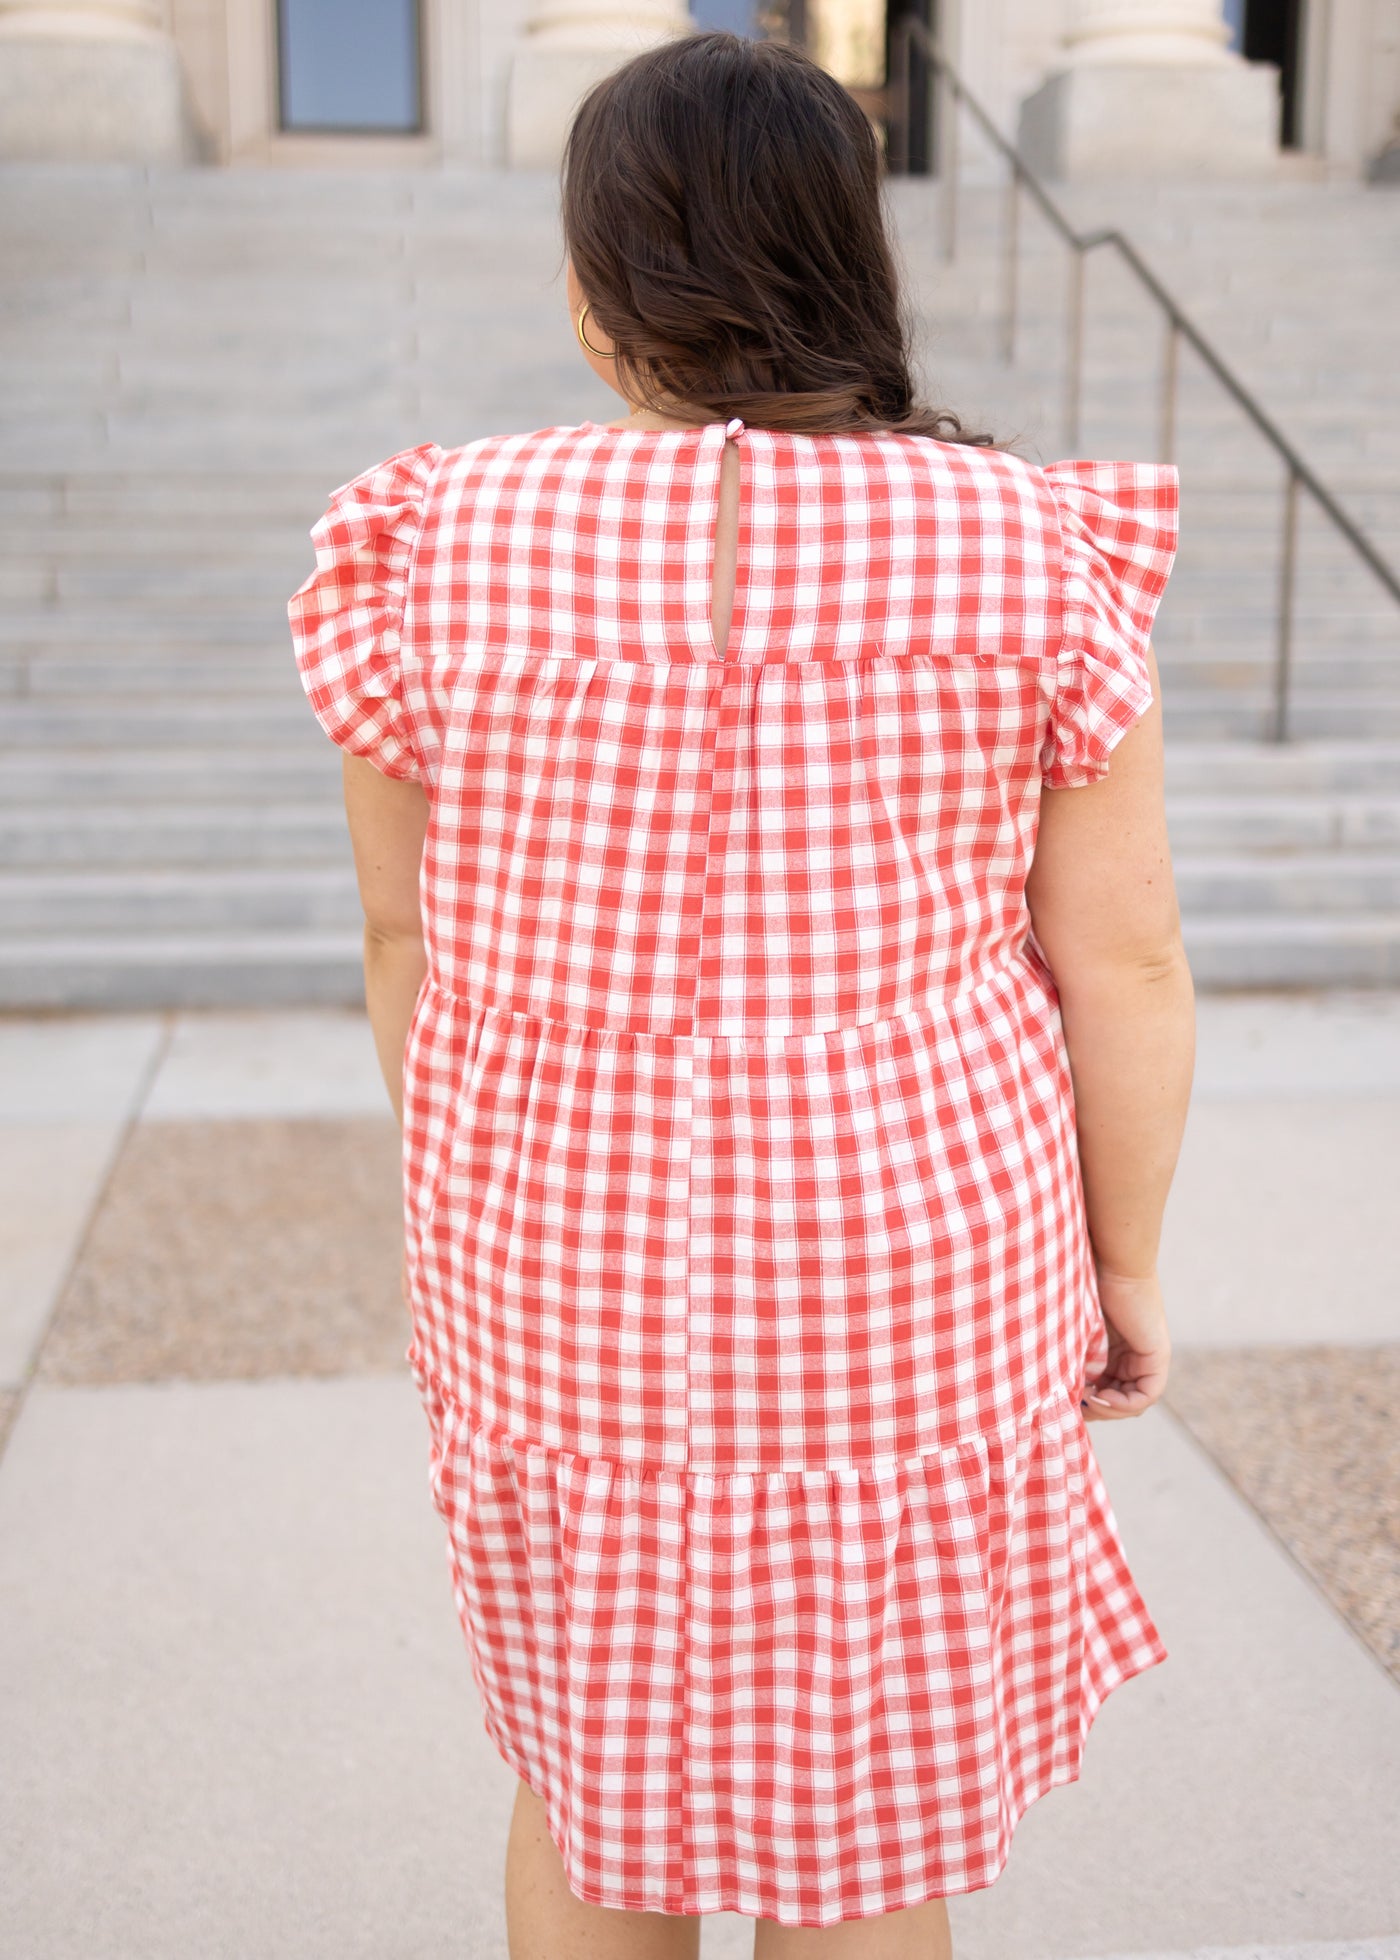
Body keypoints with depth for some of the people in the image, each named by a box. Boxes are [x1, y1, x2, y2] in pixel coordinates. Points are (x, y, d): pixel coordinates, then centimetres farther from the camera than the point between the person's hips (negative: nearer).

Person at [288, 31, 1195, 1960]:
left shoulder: (436, 549, -9)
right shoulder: (1031, 551, -11)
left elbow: (410, 938, -1)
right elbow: (1125, 962, -7)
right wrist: (1124, 1263, 6)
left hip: (564, 1275, 1)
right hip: (912, 1289, 0)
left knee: (589, 1749, 24)